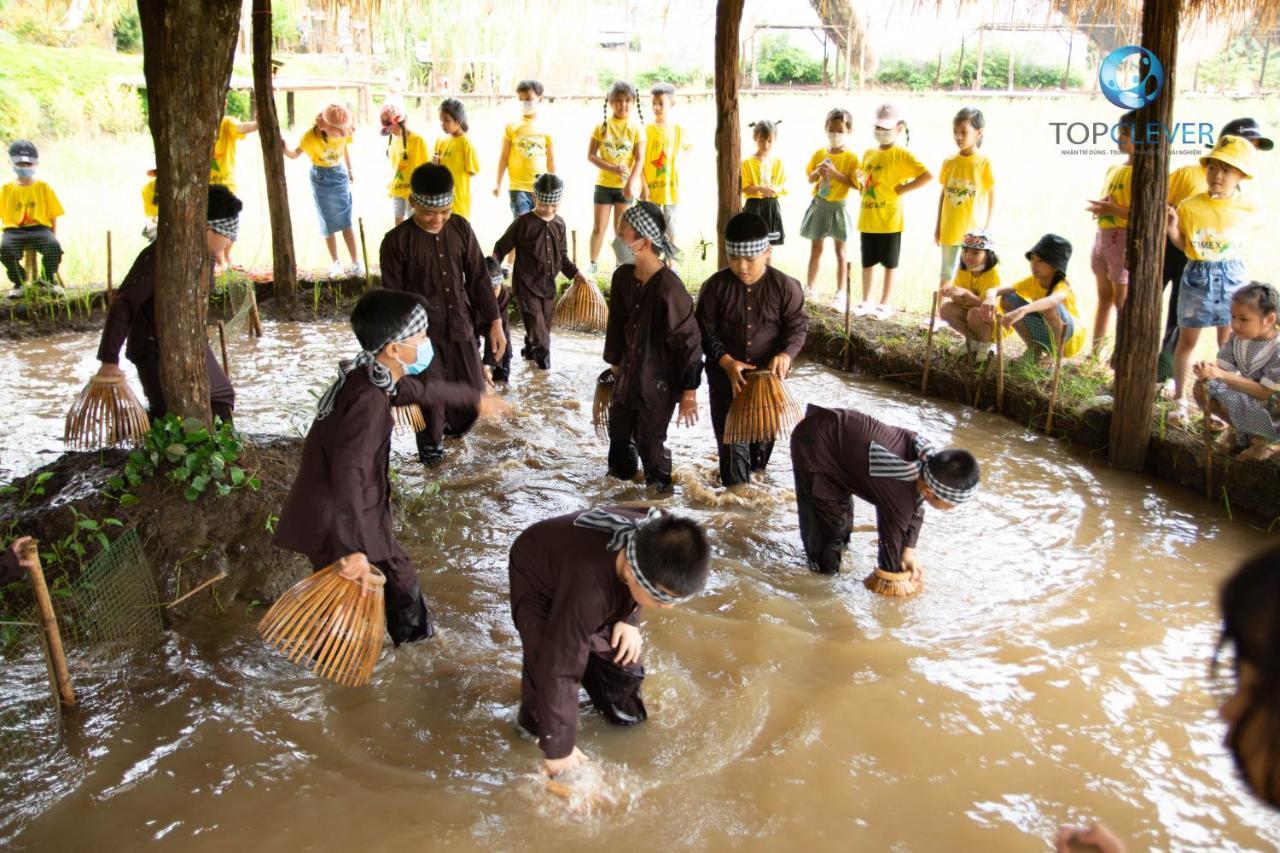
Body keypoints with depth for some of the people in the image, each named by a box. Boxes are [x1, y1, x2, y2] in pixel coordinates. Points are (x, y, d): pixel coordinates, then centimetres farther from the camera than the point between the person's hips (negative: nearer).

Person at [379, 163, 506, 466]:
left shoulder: (461, 229, -1)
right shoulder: (396, 241, -12)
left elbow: (478, 278, 5)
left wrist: (495, 322, 4)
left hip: (460, 325, 4)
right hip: (421, 332, -4)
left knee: (472, 390, 10)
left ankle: (453, 427, 42)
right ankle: (431, 447, 29)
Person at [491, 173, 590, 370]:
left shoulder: (559, 224, 5)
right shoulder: (524, 222, -11)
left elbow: (562, 256, 15)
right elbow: (501, 247, -6)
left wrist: (574, 273, 3)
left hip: (548, 285, 6)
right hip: (526, 284, -5)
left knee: (544, 324, 15)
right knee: (536, 324, -11)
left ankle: (530, 351, 36)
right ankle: (543, 358, 1)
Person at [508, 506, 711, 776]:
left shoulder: (656, 543, -29)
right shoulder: (588, 590, -48)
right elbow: (560, 670, -40)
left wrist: (629, 619, -11)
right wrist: (559, 749, -30)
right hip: (538, 581, -5)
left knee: (622, 659, 0)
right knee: (548, 668, -23)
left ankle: (627, 721, 29)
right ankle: (536, 731, 3)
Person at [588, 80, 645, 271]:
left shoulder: (635, 128, -3)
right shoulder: (601, 126, -2)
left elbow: (640, 159, -8)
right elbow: (590, 155, -5)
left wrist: (631, 183, -20)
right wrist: (612, 168, -19)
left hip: (625, 186, 0)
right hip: (603, 184, 1)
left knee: (621, 229, 5)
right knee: (598, 228, 4)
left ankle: (621, 266, 14)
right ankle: (592, 264, 14)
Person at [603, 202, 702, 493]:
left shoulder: (669, 289, -28)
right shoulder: (623, 276, -5)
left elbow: (690, 341, -22)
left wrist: (689, 393, -18)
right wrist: (615, 363, 20)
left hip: (659, 382, -7)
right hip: (627, 375, 7)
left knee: (649, 441, 5)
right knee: (618, 431, 22)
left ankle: (659, 489, 30)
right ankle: (621, 475, 48)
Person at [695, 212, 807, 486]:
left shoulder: (785, 286, -10)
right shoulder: (716, 285, -10)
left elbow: (798, 326, -4)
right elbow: (705, 330, -6)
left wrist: (786, 354, -24)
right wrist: (726, 361, -20)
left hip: (768, 374, 1)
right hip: (726, 375, -1)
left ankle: (755, 472, 43)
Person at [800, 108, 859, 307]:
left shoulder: (851, 157, -7)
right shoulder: (819, 153, 4)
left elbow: (855, 184, -14)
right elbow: (810, 178, 7)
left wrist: (835, 173, -22)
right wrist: (818, 172, -14)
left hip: (838, 207, -3)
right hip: (819, 205, 3)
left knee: (840, 251, 2)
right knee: (815, 249, 10)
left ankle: (841, 292, 8)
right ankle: (810, 288, 18)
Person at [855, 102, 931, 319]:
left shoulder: (901, 155, -10)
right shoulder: (869, 153, 9)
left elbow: (927, 175, -19)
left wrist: (902, 189, -16)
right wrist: (863, 187, 7)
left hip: (889, 220, -6)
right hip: (867, 219, 6)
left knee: (889, 263, 7)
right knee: (867, 262, 13)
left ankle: (885, 304, 16)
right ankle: (866, 301, 25)